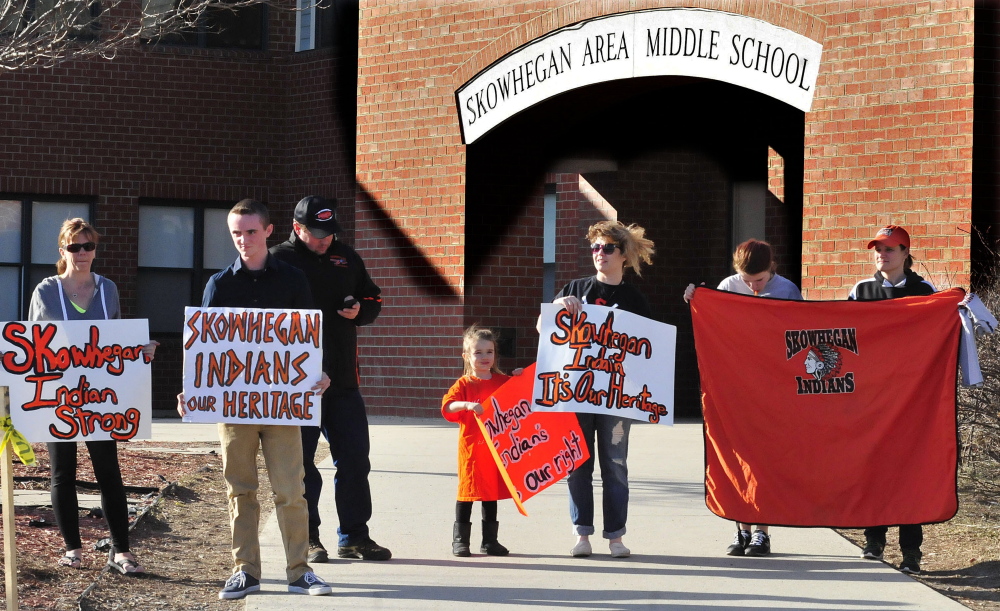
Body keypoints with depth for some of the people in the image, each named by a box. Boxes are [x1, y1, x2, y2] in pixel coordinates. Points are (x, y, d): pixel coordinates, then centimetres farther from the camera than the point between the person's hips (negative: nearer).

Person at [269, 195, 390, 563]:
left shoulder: (346, 258, 12)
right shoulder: (280, 260, -3)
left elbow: (372, 299, 20)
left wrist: (359, 311, -1)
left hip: (343, 379, 5)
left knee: (354, 459, 6)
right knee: (301, 463, 2)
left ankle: (355, 536, 14)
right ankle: (307, 539, 11)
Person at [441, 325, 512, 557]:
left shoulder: (503, 382, 9)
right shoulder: (464, 384, -2)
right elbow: (447, 407, -15)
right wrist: (467, 405, -32)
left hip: (496, 449, 4)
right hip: (471, 449, -4)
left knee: (491, 494, 10)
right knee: (467, 492, -1)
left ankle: (490, 540, 17)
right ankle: (460, 540, 6)